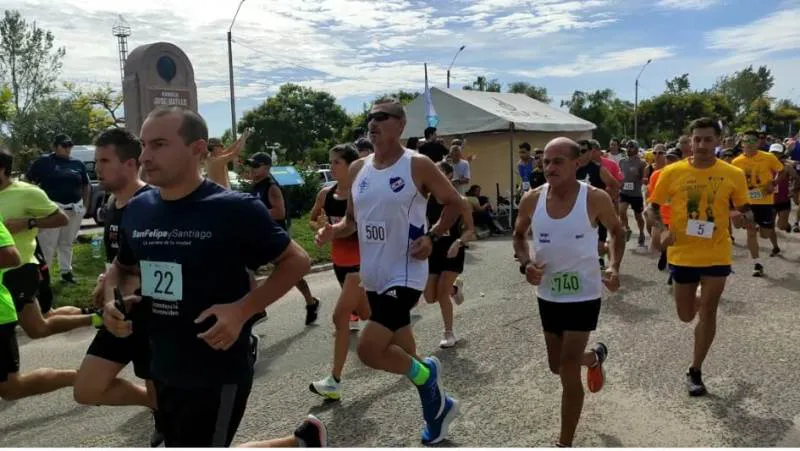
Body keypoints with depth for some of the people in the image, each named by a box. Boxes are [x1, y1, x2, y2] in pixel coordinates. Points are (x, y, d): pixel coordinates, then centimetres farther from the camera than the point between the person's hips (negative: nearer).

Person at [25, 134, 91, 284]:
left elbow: (86, 186, 19)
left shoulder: (77, 164, 11)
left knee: (67, 243, 14)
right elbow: (28, 180, 0)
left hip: (75, 209, 4)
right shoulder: (43, 162, -1)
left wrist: (85, 205, 13)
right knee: (47, 244, -6)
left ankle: (66, 271, 22)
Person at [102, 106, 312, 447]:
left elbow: (296, 261, -10)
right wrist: (112, 299, -2)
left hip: (218, 376, -7)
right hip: (163, 372, 7)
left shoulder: (235, 209, -17)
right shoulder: (136, 210, 1)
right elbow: (121, 267, 19)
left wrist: (242, 309, -21)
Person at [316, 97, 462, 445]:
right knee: (401, 352, 17)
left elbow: (453, 203, -1)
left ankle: (425, 373, 15)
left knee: (368, 350, -15)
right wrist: (334, 231, -6)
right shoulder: (358, 169, 6)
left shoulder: (417, 165, -10)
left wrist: (432, 237, -14)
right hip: (374, 276, 7)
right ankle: (439, 404, 41)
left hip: (405, 275, -7)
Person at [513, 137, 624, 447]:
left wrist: (614, 266, -12)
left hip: (584, 294, -4)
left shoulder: (595, 199, -16)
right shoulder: (532, 200, -8)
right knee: (558, 366, 19)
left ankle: (565, 443, 12)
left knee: (569, 370, -6)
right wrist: (525, 264, -11)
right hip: (548, 294, 4)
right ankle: (594, 357, 55)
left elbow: (616, 231, 3)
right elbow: (519, 236, 8)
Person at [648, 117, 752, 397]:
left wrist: (742, 218, -21)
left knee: (707, 313, 4)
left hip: (716, 255, 0)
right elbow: (652, 209, 1)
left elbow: (748, 216, 3)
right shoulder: (672, 172, -8)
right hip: (683, 255, 1)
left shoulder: (733, 175, -6)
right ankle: (701, 297, 50)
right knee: (686, 316, 12)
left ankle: (695, 372, 20)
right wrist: (662, 229, -18)